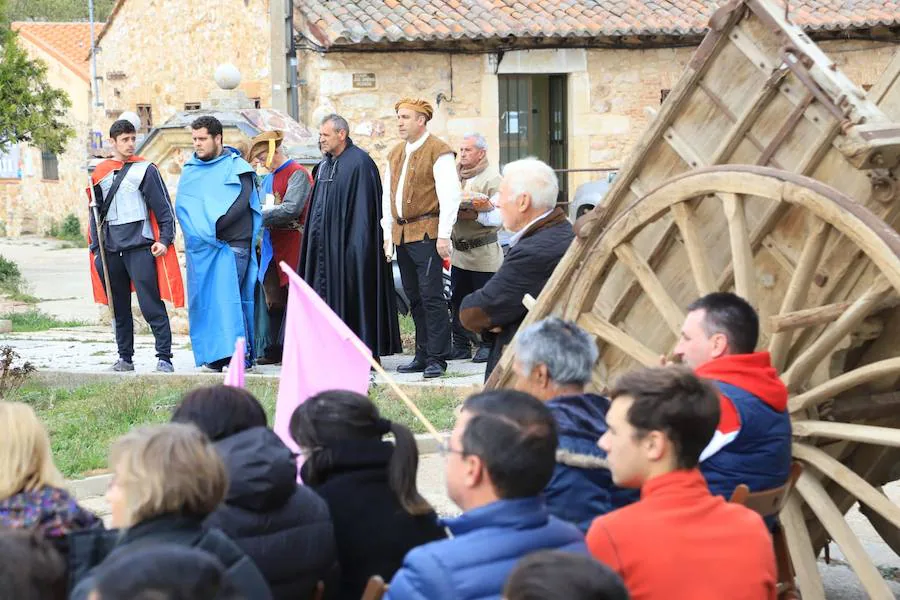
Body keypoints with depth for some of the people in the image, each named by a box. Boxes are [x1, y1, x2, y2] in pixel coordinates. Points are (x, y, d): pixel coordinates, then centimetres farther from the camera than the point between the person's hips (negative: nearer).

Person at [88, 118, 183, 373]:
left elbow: (163, 207, -1)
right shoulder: (99, 174, 13)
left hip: (141, 246, -5)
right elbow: (96, 212, 19)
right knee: (119, 308, 11)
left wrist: (165, 239, -9)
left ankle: (164, 358, -7)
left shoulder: (146, 169, 0)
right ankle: (125, 357, 19)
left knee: (151, 305, -9)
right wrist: (95, 247, 13)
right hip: (110, 249, 5)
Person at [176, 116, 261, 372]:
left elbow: (241, 202, -11)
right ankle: (214, 356, 5)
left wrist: (213, 226, -18)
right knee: (203, 298, 2)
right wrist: (194, 229, -4)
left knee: (226, 296, -14)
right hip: (199, 246, 6)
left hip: (230, 244, -6)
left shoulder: (236, 167, 0)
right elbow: (181, 204, 16)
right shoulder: (190, 169, 17)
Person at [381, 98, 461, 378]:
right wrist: (388, 234, 15)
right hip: (402, 235, 8)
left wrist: (443, 236, -16)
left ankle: (436, 358, -6)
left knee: (431, 297, -9)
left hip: (426, 234, -8)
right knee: (414, 298, 10)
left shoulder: (438, 152, -6)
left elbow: (449, 195, -12)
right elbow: (388, 196, 21)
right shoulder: (395, 154, 18)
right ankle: (422, 355, 15)